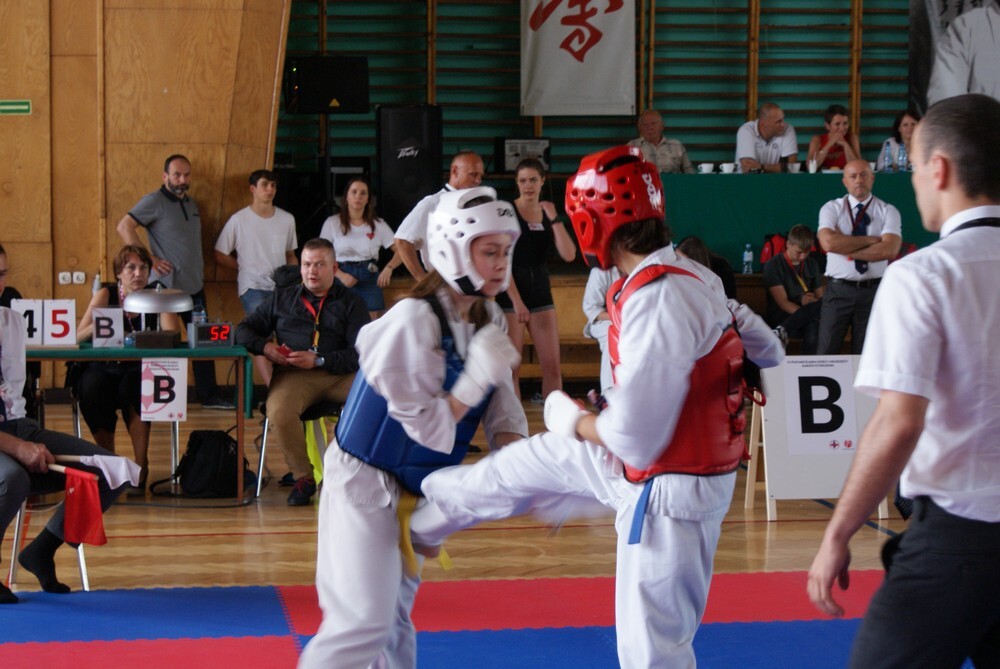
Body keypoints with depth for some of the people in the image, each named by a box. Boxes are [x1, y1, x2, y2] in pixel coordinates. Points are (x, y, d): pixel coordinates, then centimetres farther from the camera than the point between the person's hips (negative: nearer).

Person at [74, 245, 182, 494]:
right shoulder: (106, 294, -2)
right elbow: (79, 336, -13)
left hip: (140, 372, 0)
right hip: (104, 369, 0)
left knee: (132, 388, -33)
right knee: (90, 387, -32)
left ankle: (141, 468, -22)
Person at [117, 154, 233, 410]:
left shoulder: (191, 204, 16)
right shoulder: (154, 202, -8)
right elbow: (124, 227, -17)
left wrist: (201, 269, 14)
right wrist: (149, 259, -19)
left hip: (194, 286, 7)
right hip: (166, 285, -7)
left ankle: (209, 395, 17)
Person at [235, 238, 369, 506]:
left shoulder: (351, 302, 17)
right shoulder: (282, 298, 25)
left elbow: (361, 353, 3)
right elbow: (244, 330, 24)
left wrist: (318, 361, -11)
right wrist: (264, 346, 1)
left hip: (341, 374, 0)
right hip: (293, 375, 0)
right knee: (279, 412, -36)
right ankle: (303, 477, -15)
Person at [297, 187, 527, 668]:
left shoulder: (487, 320, 0)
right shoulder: (414, 321, -25)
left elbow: (503, 416, -1)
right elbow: (425, 426, -22)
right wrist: (476, 380, -30)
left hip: (416, 486, 8)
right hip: (366, 483, -8)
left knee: (396, 611, 17)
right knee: (364, 621, -10)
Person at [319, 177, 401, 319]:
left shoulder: (378, 225, 5)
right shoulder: (332, 223, 2)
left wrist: (389, 267, -16)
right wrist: (340, 275, -13)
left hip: (369, 279, 1)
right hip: (342, 281, -1)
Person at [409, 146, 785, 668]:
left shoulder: (659, 303, -30)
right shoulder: (689, 277, -1)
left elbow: (632, 439, -29)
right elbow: (767, 350, 11)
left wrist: (572, 421, -9)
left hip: (671, 493, -10)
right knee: (534, 460, 24)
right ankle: (426, 514, 48)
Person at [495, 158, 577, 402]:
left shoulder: (547, 213, 9)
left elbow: (569, 255, -2)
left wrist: (554, 219, -9)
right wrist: (517, 301, -16)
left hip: (541, 292, 5)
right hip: (511, 294, -5)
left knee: (552, 365, 0)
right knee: (512, 368, -3)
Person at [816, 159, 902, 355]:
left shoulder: (888, 211, 2)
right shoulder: (831, 209, 2)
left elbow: (889, 250, -14)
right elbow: (828, 243, -16)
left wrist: (846, 248, -12)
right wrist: (870, 240, -12)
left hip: (873, 290, 1)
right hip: (838, 289, -1)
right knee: (827, 353, -1)